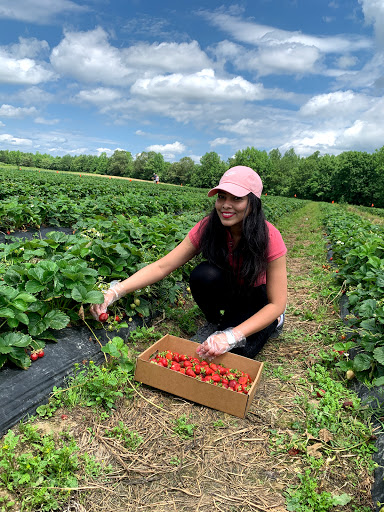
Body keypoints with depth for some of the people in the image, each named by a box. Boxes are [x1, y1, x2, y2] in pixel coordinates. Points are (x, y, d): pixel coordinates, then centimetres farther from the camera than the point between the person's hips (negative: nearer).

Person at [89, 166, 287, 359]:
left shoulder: (269, 238, -28)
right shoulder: (207, 228, -21)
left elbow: (277, 304, -25)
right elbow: (162, 266, -24)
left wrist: (232, 336, -38)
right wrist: (114, 292, -38)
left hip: (257, 298, -2)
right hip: (227, 291, 3)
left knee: (235, 350, -27)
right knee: (203, 274, -31)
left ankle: (272, 323, 4)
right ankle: (220, 323, -1)